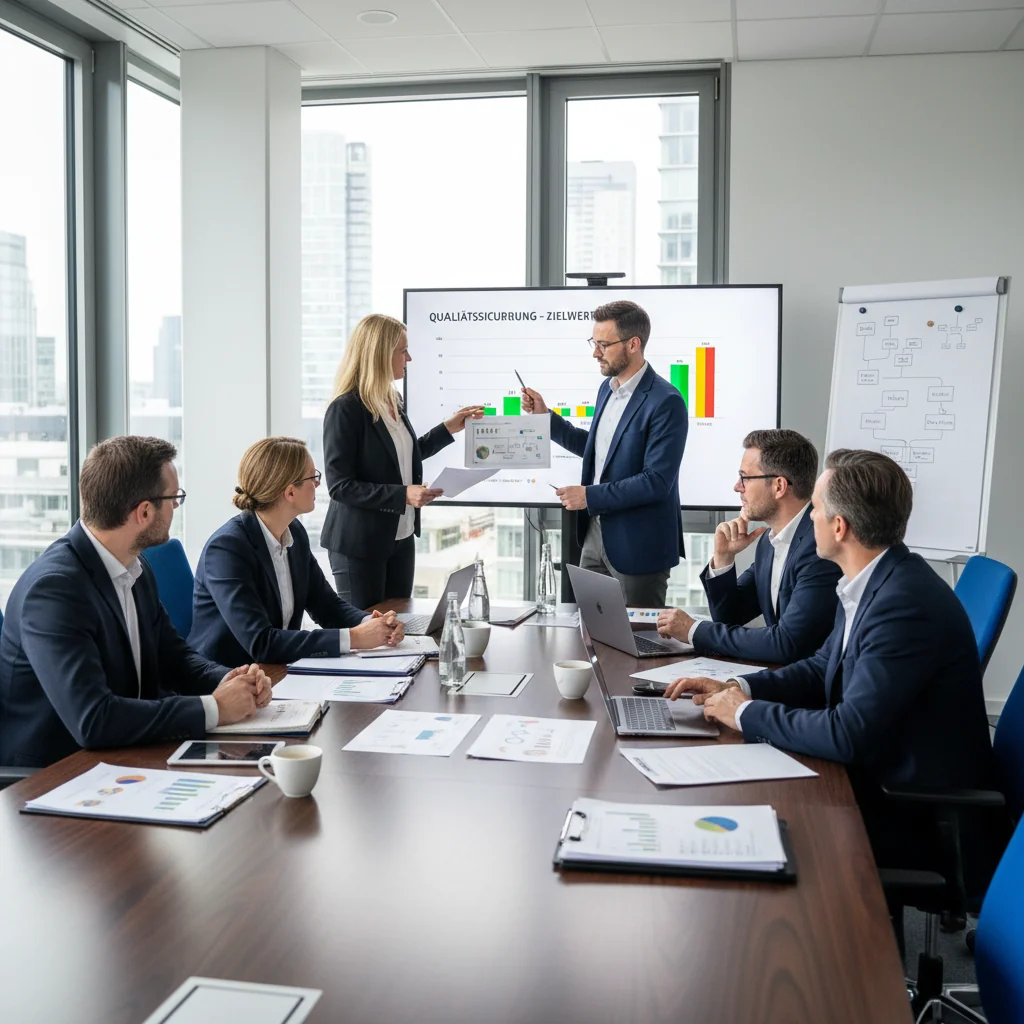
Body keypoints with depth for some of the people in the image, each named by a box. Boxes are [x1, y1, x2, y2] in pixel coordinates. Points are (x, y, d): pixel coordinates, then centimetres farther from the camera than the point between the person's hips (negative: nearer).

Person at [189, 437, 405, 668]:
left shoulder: (295, 533, 2)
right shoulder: (227, 547, -20)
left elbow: (327, 605, 9)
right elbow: (260, 642, -27)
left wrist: (371, 623, -11)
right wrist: (353, 638, -26)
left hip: (274, 672, 7)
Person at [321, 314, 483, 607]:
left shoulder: (392, 401, 7)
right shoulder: (345, 409, -16)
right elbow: (340, 485, -19)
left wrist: (448, 428, 15)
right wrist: (403, 495, -25)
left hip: (401, 537, 8)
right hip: (359, 544, -8)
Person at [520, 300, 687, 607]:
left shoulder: (665, 402, -19)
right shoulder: (607, 388, 8)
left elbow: (657, 481, -23)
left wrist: (591, 496, -20)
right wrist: (546, 418, 11)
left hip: (637, 545, -8)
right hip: (596, 532, 8)